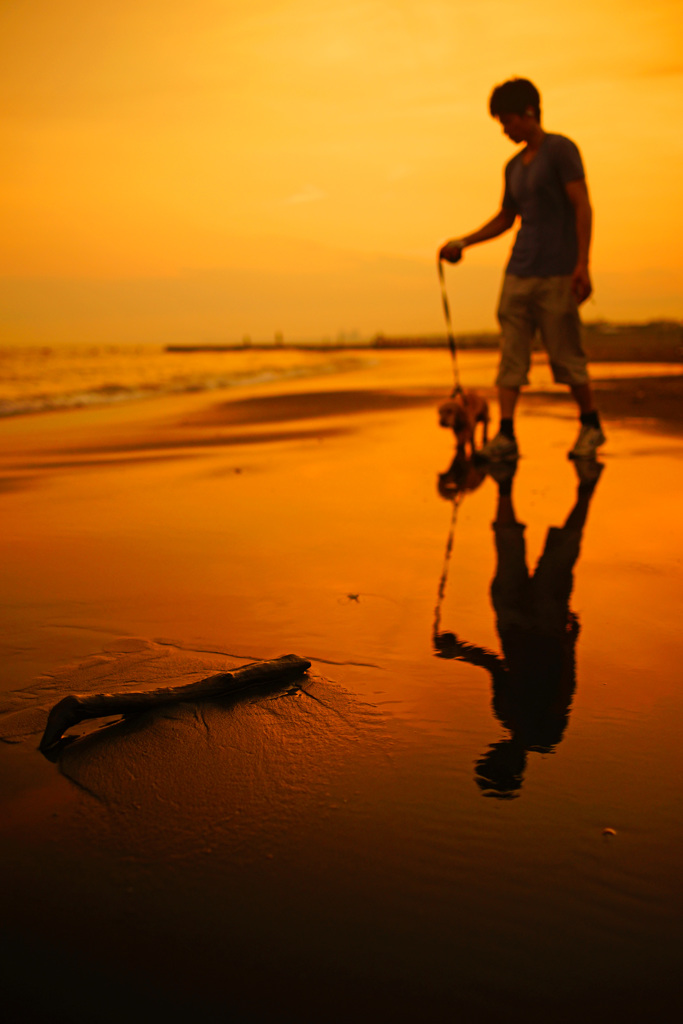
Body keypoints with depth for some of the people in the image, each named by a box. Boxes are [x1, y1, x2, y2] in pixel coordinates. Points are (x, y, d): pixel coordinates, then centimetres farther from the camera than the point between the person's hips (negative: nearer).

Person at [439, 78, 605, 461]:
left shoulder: (561, 149, -2)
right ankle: (506, 436, -6)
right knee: (511, 353, -3)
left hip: (556, 274, -6)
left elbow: (582, 206, -9)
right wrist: (462, 243, 15)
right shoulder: (515, 166, 18)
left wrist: (582, 264, -18)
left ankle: (592, 426, 17)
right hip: (520, 272, 6)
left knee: (566, 355, -1)